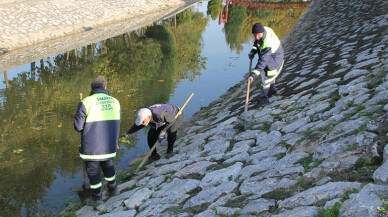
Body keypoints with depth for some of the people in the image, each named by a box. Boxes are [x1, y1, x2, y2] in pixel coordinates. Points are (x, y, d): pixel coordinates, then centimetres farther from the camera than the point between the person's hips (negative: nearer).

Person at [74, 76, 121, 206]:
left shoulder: (86, 102, -12)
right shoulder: (115, 101, 3)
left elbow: (78, 126, -12)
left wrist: (85, 128, 9)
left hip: (92, 147, -4)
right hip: (110, 145, 4)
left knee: (93, 170, 13)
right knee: (108, 165, 28)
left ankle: (97, 197, 24)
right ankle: (113, 189, 40)